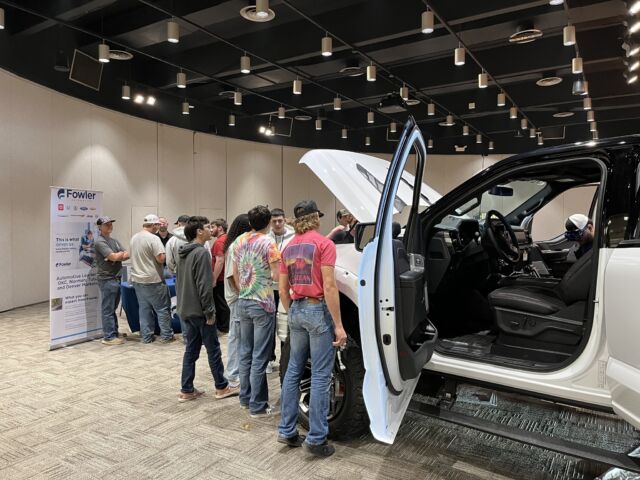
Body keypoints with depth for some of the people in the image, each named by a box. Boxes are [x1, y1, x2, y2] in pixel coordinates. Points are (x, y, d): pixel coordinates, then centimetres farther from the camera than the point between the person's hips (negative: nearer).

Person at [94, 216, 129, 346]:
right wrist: (121, 253, 2)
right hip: (107, 279, -8)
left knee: (112, 308, 13)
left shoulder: (114, 241, 18)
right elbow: (114, 257, -18)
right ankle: (109, 337, 1)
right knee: (108, 309, -4)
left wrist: (118, 256, -11)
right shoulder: (100, 242, -9)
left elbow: (127, 256, 9)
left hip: (116, 278, 8)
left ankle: (113, 333, 20)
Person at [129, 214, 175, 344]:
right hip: (152, 280, -7)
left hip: (137, 279, 8)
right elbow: (161, 258, -20)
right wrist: (165, 254, 0)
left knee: (144, 308, 12)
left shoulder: (134, 238, 10)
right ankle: (166, 335, 8)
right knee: (162, 308, 3)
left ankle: (146, 336, 16)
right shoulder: (153, 238, -15)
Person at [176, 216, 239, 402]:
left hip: (186, 309, 9)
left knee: (191, 349, 13)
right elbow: (204, 285, -21)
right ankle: (222, 387, 15)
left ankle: (187, 390, 17)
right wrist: (209, 311, -16)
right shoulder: (201, 252, -17)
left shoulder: (184, 252, 12)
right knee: (213, 349, 3)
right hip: (199, 310, -9)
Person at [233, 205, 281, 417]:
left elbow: (235, 273, 13)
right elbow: (276, 275, -16)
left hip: (243, 302, 7)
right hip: (262, 304, -7)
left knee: (246, 352, 16)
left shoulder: (239, 241, 7)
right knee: (259, 357, -1)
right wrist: (278, 261, 3)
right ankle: (257, 406, 6)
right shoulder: (268, 243, -13)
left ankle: (245, 397, 26)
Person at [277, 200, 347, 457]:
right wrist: (339, 325, -13)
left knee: (293, 371, 14)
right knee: (320, 375, 0)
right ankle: (316, 439, 6)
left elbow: (283, 290, 12)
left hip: (296, 310, 7)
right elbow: (329, 287, -15)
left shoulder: (288, 247, 10)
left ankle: (287, 431, 21)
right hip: (318, 310, -6)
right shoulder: (323, 244, -9)